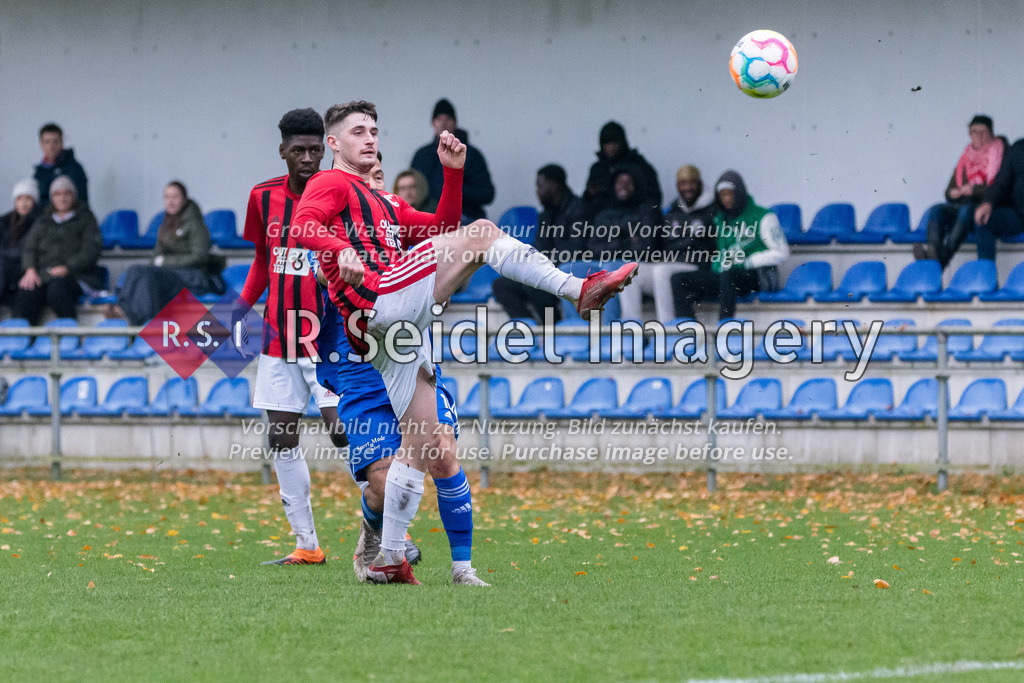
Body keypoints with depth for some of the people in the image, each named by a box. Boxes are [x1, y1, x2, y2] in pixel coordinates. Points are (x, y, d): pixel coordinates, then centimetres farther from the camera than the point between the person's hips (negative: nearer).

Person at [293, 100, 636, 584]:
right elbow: (303, 227, -12)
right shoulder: (331, 183, 8)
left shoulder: (385, 205, 35)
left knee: (424, 448, 8)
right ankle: (580, 290, -18)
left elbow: (443, 230, 31)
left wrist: (453, 171, 19)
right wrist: (342, 249, -32)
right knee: (482, 232, -15)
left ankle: (389, 560, 9)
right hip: (380, 302, -9)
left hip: (395, 334, 9)